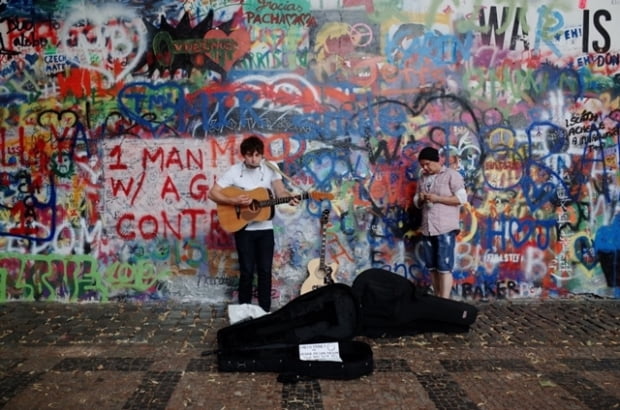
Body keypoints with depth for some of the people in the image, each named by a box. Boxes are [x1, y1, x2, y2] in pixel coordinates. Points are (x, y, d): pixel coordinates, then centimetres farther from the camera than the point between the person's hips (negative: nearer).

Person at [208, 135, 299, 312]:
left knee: (265, 271, 5)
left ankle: (265, 311, 17)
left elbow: (280, 190, -10)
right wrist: (234, 201, -22)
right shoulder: (234, 171, -8)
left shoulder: (271, 168, -2)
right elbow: (213, 193, -8)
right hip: (244, 228, -2)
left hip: (265, 228, 2)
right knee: (247, 271, 1)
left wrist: (290, 198, -32)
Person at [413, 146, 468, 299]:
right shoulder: (423, 178, 16)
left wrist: (437, 198, -16)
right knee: (432, 267, 9)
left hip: (445, 229, -6)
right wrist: (420, 199, -3)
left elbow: (462, 198, -9)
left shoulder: (451, 175, -3)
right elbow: (417, 202, 22)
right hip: (427, 229, 6)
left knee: (444, 267, -7)